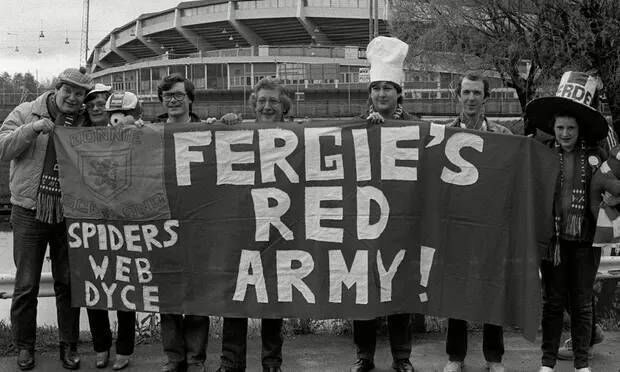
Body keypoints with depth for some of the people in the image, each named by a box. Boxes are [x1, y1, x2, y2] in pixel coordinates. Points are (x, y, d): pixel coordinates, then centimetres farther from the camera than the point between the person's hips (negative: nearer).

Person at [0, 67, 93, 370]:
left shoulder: (86, 124, 5)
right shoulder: (26, 113, 1)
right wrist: (31, 129, -22)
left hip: (68, 215, 2)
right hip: (29, 213, -2)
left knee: (68, 283, 9)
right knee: (26, 284, 4)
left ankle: (69, 345, 21)